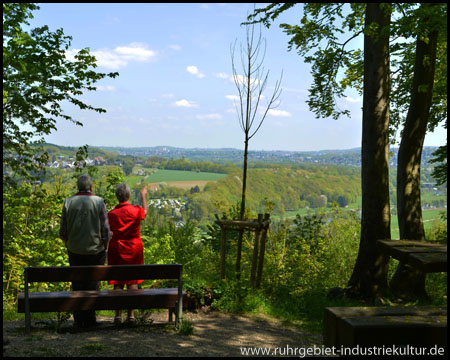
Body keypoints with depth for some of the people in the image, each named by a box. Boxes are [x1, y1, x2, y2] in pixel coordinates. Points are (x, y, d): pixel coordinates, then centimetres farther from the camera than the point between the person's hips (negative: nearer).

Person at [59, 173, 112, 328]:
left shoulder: (68, 202, -1)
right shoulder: (99, 202, -7)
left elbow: (63, 230, 1)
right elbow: (105, 229, -7)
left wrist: (68, 245, 16)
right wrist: (105, 247, 6)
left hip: (75, 251, 2)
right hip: (95, 250, -2)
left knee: (77, 285, 11)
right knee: (93, 285, 7)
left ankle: (79, 320, 15)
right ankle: (90, 320, 10)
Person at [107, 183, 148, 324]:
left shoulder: (112, 213, -5)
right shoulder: (135, 210, -8)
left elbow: (110, 230, 2)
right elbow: (145, 211, 15)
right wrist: (143, 196, 28)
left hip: (116, 250, 1)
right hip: (134, 249, -1)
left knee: (117, 283, 6)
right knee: (132, 282, 6)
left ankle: (118, 315, 6)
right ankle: (131, 314, 6)